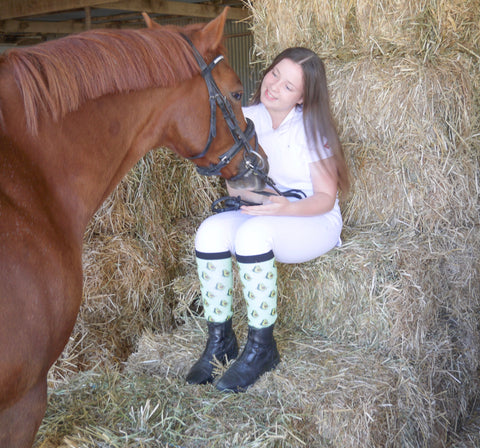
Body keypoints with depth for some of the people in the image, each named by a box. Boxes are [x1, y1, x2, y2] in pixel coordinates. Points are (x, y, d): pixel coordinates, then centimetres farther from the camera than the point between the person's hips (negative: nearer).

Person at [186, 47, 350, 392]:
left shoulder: (312, 130, -11)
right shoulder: (247, 119, 1)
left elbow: (326, 196, -11)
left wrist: (288, 207, -31)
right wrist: (254, 193, -21)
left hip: (314, 223, -4)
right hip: (260, 215, 5)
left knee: (253, 232, -35)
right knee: (211, 230, -26)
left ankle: (261, 349, -20)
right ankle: (220, 339, -12)